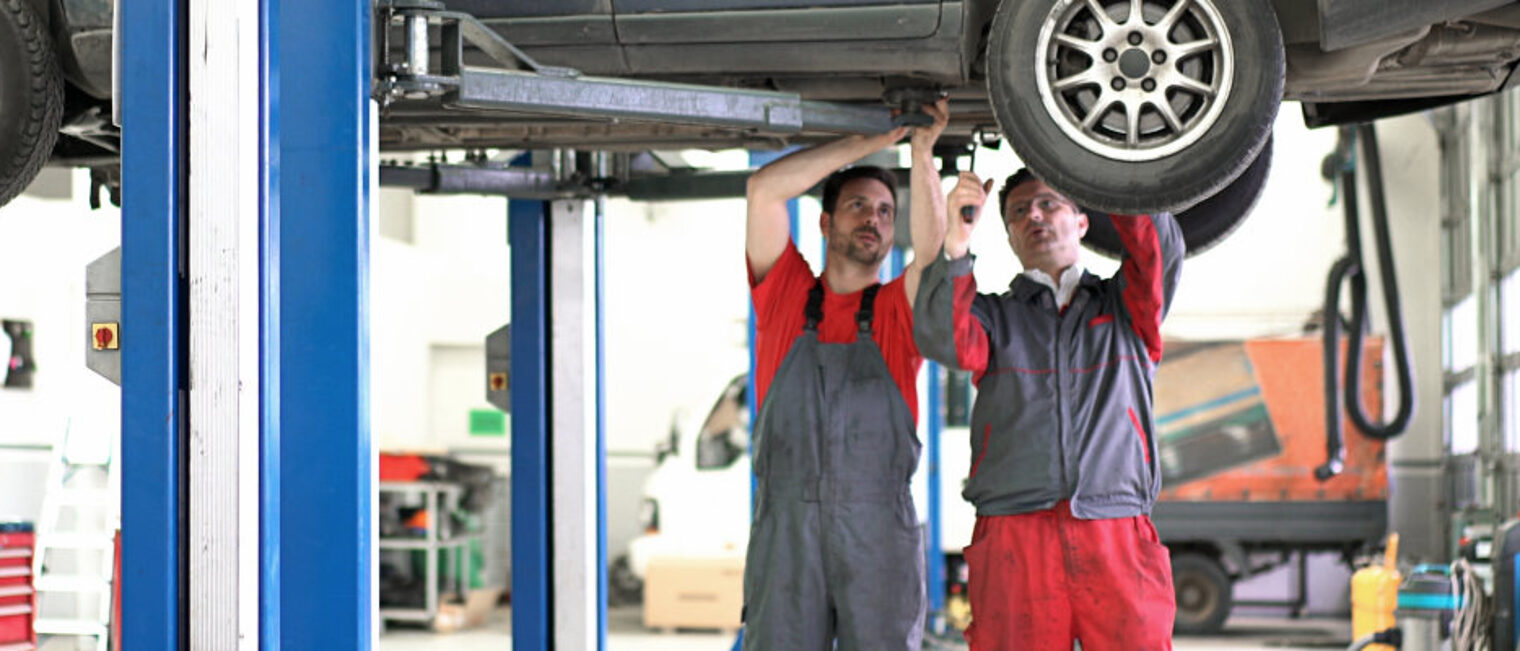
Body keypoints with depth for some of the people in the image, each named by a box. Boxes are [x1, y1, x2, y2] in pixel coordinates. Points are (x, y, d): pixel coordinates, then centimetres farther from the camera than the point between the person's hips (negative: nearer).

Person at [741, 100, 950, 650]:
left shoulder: (897, 311, 13)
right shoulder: (786, 294, 13)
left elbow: (935, 250, -8)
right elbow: (763, 190, 2)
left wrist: (922, 152, -11)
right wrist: (868, 143, 2)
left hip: (881, 530, 0)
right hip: (786, 527, 0)